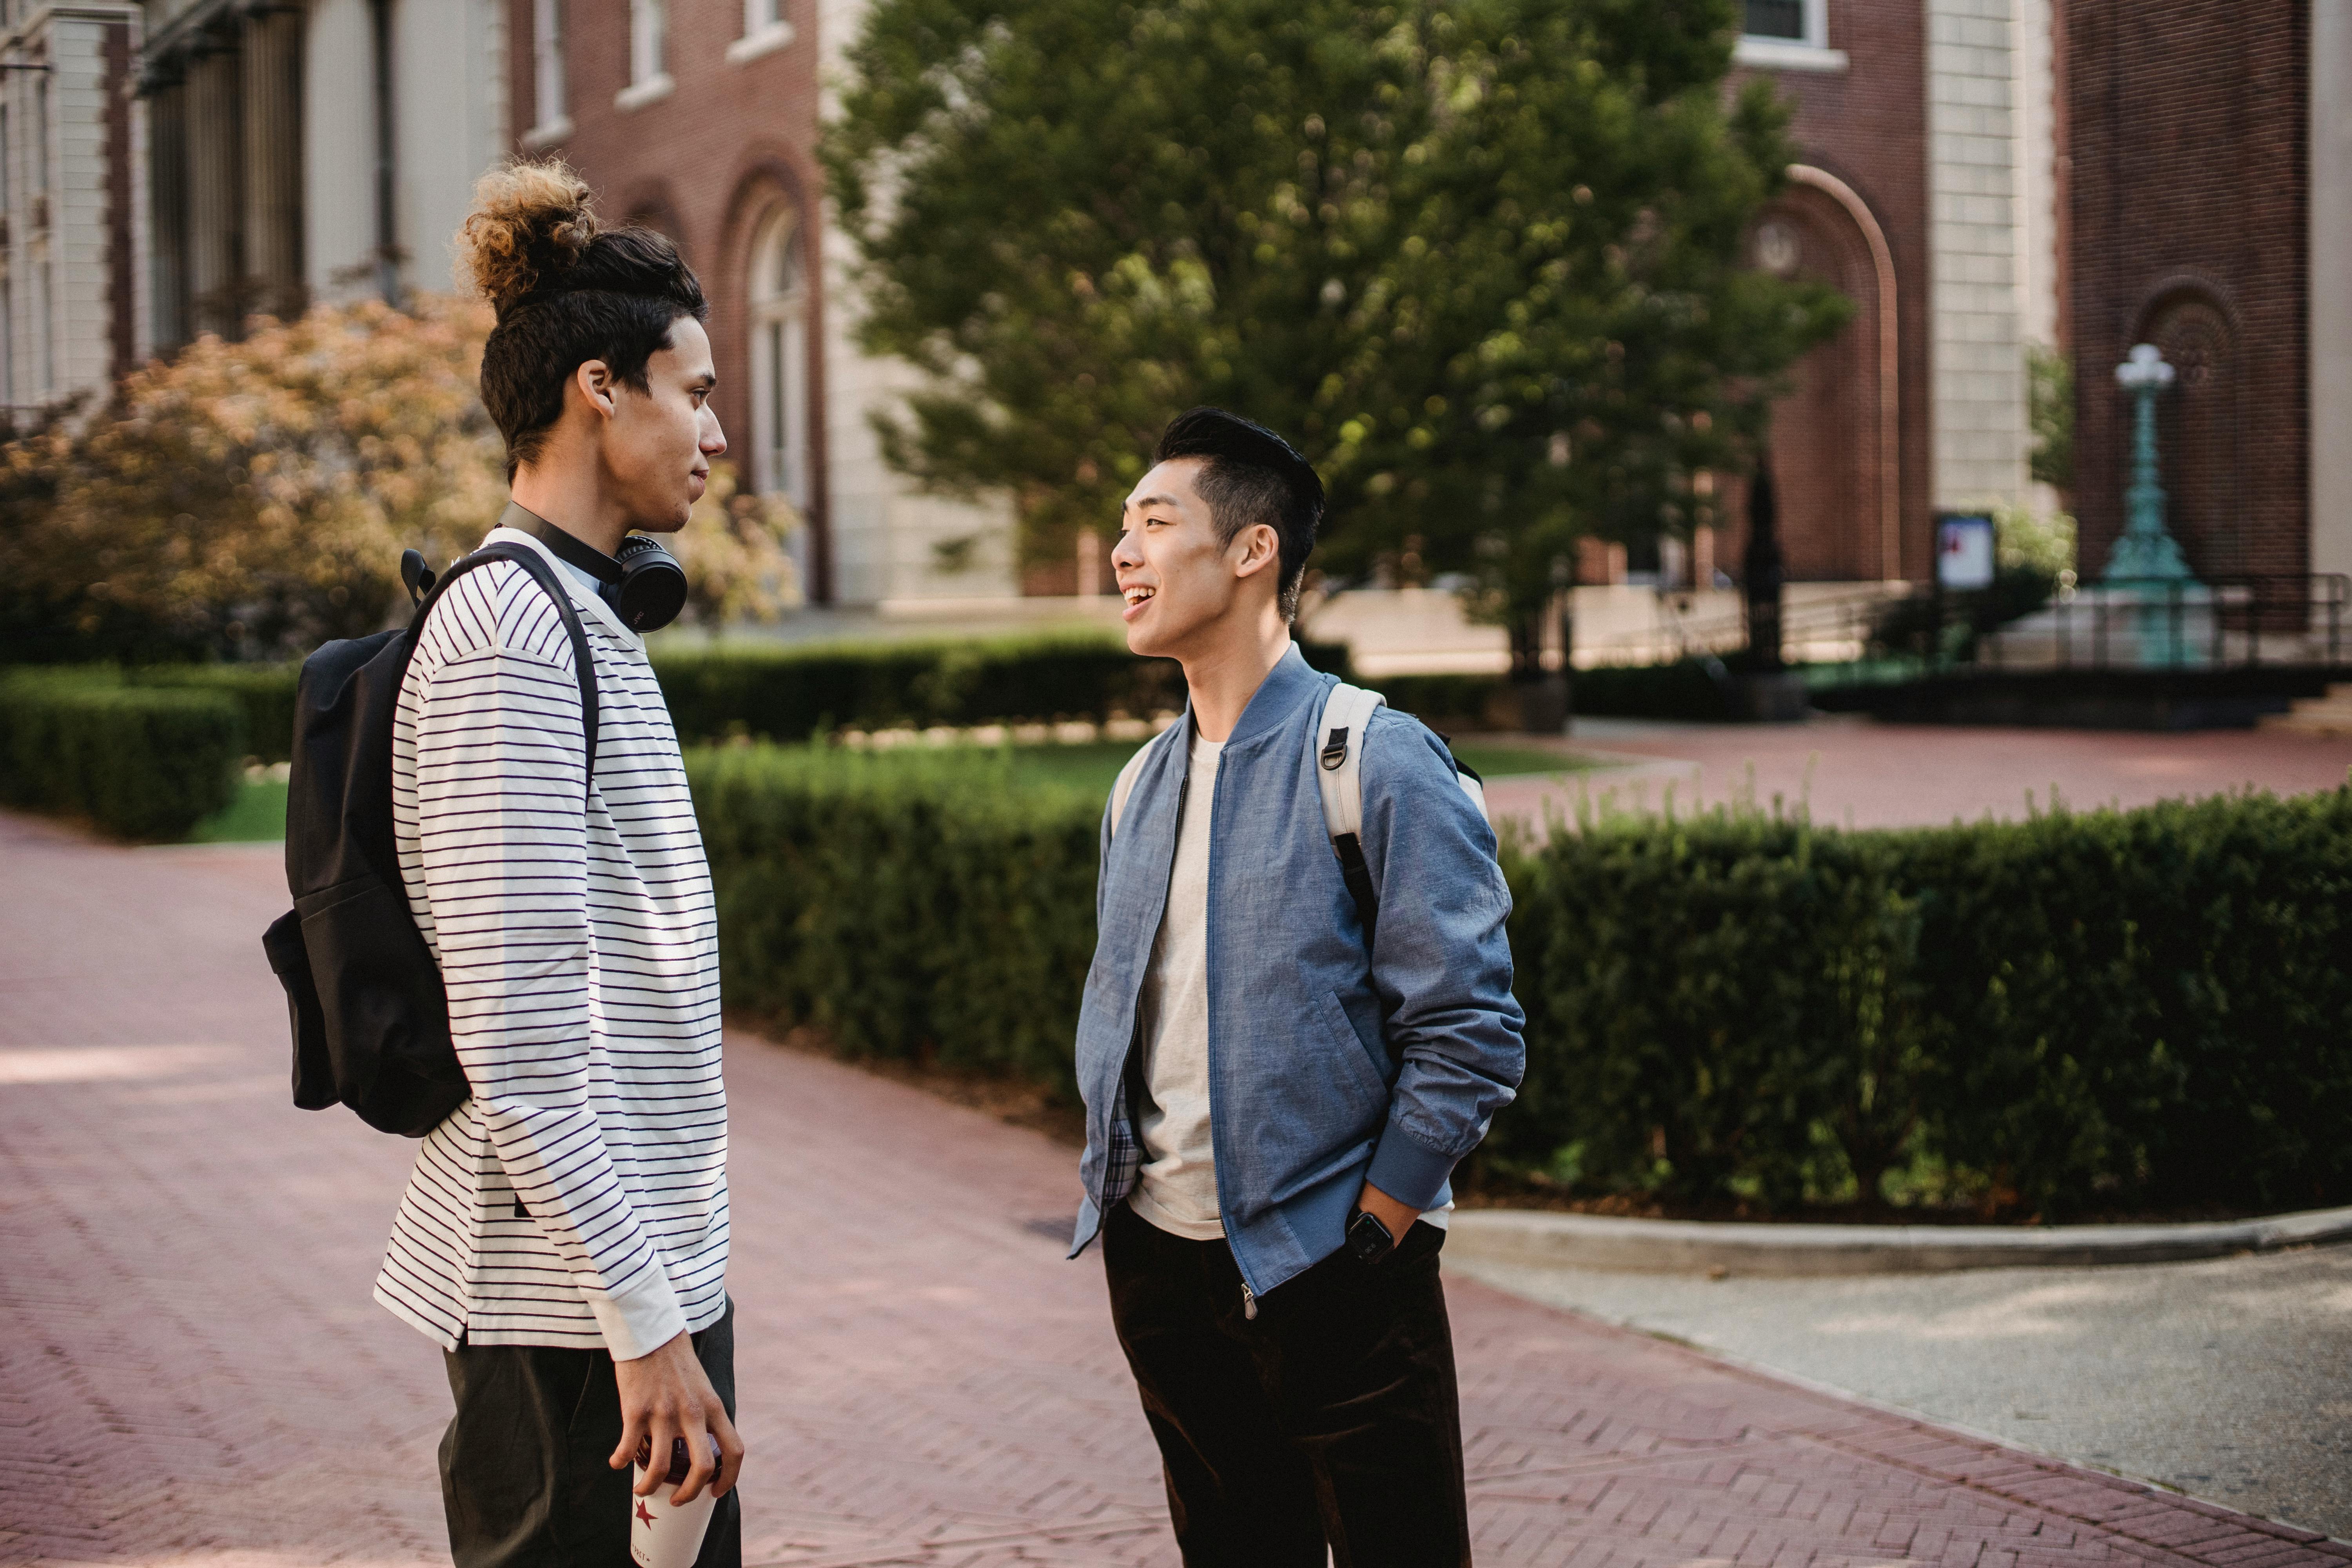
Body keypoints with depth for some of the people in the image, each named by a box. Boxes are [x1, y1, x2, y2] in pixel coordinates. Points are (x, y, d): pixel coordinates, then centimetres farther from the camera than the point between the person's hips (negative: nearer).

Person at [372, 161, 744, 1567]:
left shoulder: (583, 618, 15)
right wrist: (645, 1325, -21)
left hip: (653, 1261, 9)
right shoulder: (509, 630, -15)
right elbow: (515, 1034, -21)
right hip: (575, 1295, -9)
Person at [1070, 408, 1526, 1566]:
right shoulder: (1143, 785, 10)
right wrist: (1110, 1190, 7)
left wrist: (1367, 1236, -14)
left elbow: (1470, 1035, -14)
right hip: (1158, 1271, 6)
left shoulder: (1377, 763, -11)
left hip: (1329, 1270, -6)